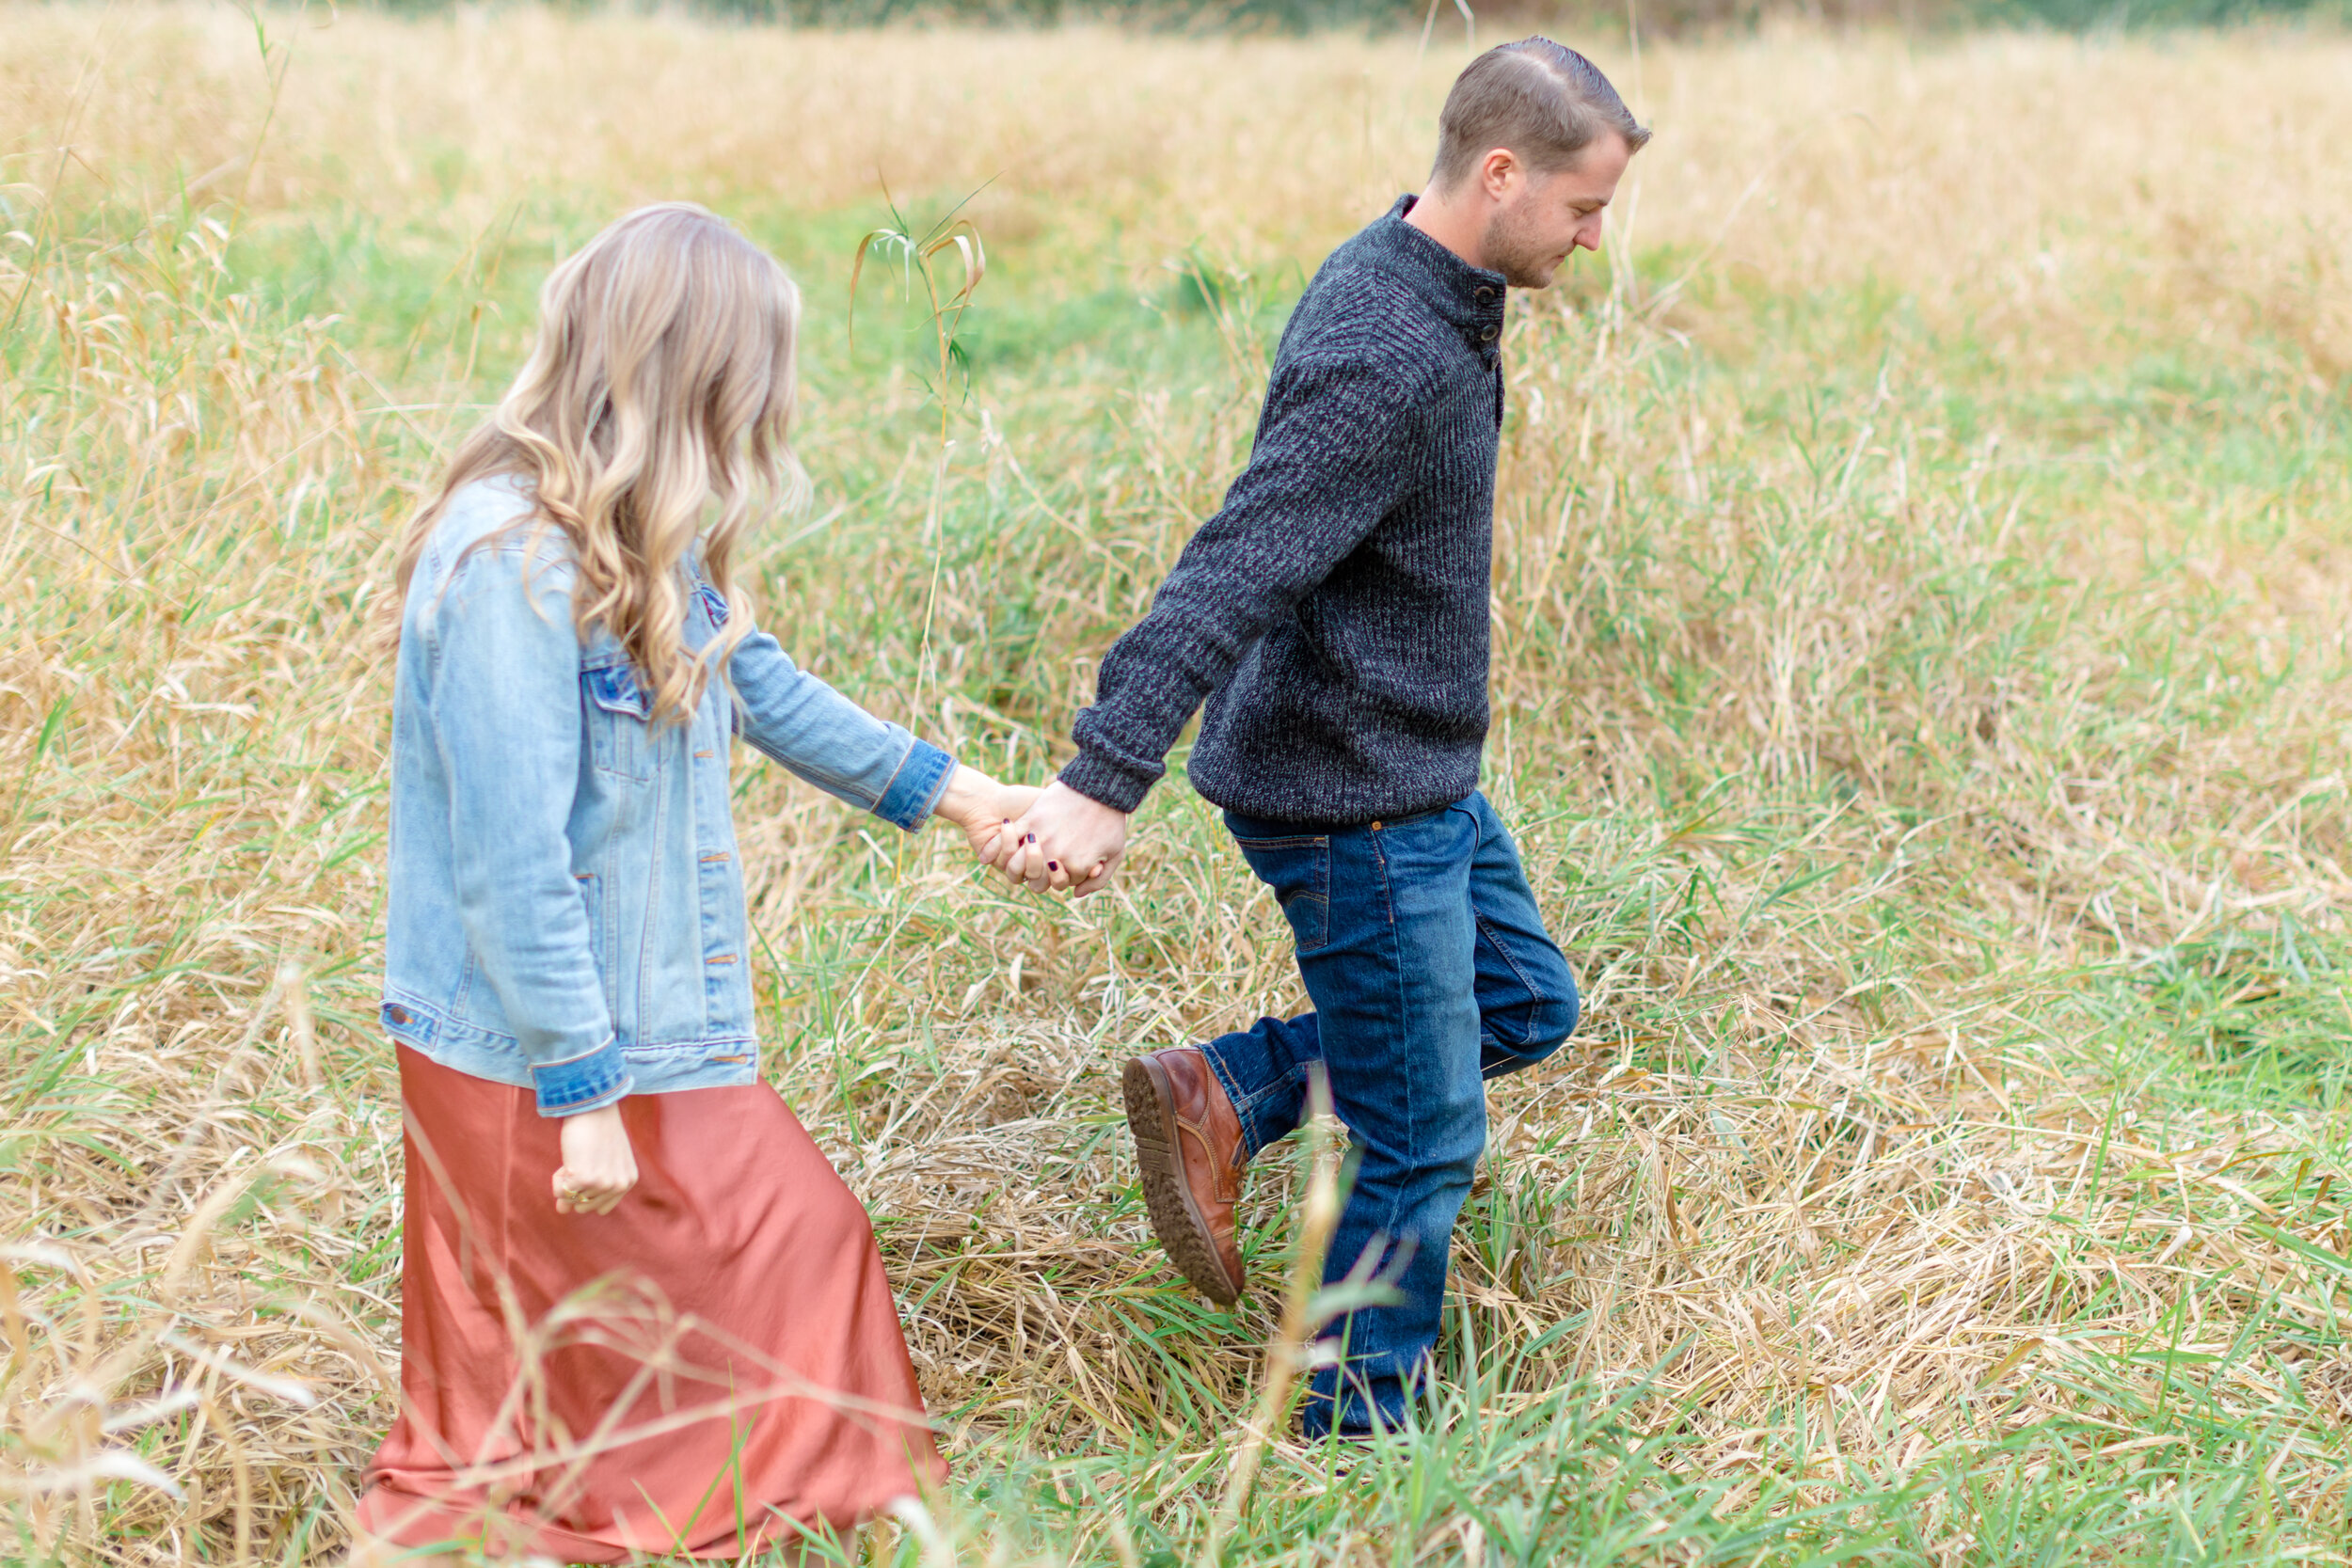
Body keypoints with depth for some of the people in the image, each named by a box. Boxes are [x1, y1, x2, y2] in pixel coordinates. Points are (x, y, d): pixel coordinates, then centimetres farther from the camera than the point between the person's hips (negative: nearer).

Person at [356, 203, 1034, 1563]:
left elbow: (763, 685, 20)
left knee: (798, 1244, 15)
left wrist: (949, 792, 24)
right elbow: (512, 863, -24)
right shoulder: (512, 562, -24)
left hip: (655, 1025, 9)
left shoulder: (647, 537, 4)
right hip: (543, 1055, -9)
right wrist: (583, 1094, -21)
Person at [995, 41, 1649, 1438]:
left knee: (1526, 1004, 22)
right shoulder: (1388, 362, -28)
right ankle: (1358, 1432, 19)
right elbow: (1233, 574, -36)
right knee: (1424, 1147, 2)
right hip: (1354, 800, -10)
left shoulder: (1413, 288, 3)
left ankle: (1226, 1097, 14)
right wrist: (1106, 781, -42)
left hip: (1420, 777, 10)